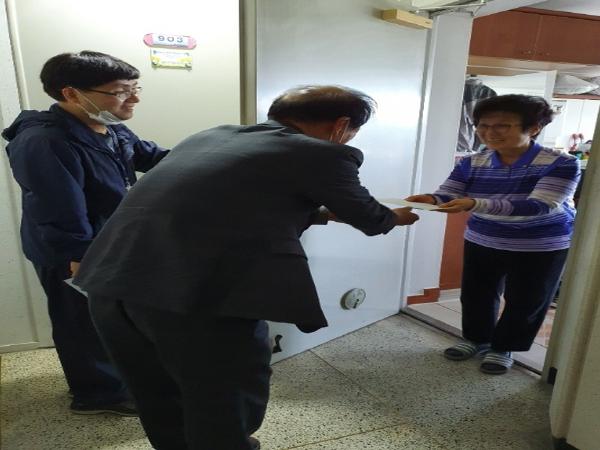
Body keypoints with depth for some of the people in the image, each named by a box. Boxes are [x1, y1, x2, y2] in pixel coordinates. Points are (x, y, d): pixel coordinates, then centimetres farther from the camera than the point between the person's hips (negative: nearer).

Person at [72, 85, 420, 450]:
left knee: (161, 395, 29)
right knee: (227, 401, 18)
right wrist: (395, 217, 38)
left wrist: (322, 213, 41)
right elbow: (368, 217, 14)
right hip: (202, 295, -8)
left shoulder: (211, 136, 19)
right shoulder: (323, 155, 0)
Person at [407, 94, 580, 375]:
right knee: (475, 295, 14)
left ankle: (503, 348, 34)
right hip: (482, 241, 3)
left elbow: (538, 206, -36)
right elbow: (447, 196, -15)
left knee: (525, 302, 11)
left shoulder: (561, 164, -22)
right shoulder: (471, 164, -10)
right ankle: (476, 339, 38)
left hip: (541, 247, -3)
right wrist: (430, 199, -43)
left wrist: (475, 204, -51)